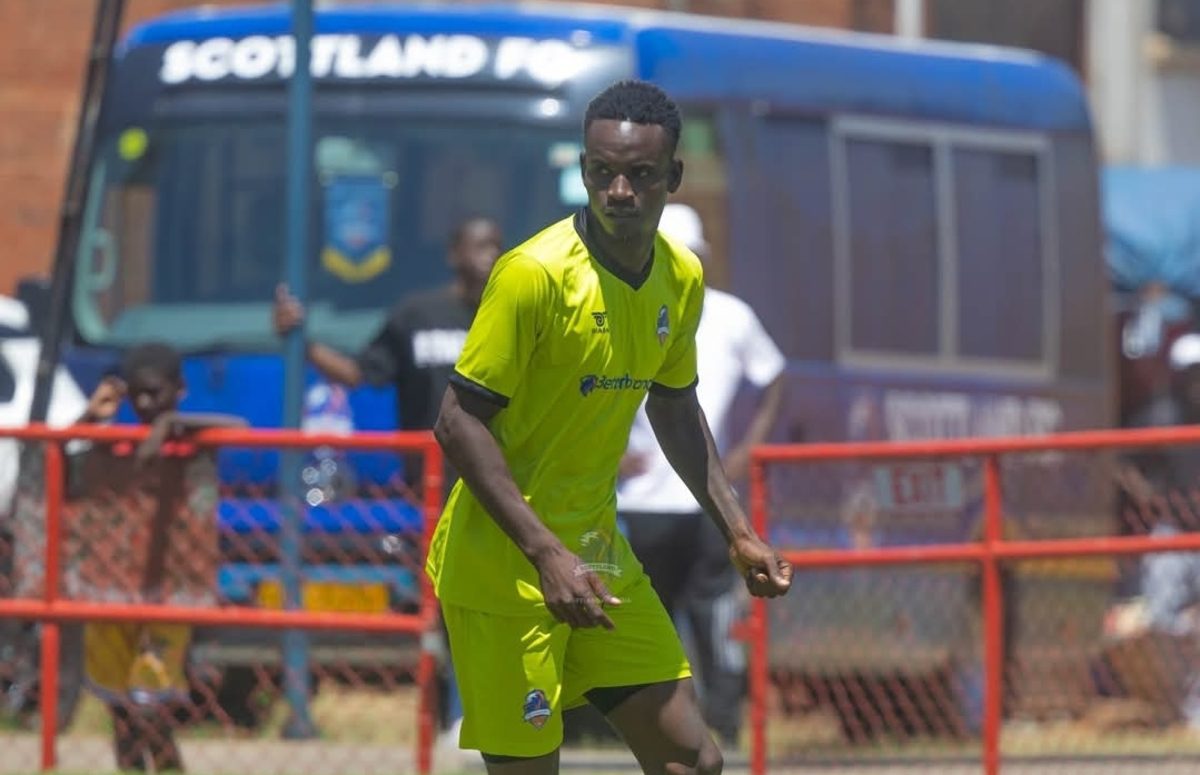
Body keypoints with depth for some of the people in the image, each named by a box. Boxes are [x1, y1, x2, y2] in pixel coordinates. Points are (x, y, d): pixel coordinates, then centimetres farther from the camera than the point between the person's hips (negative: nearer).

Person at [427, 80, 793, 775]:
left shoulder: (683, 279, 3)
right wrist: (548, 555, -25)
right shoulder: (535, 273, -18)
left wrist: (738, 534, 15)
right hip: (504, 570, -7)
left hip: (599, 557, 7)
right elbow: (461, 422, -18)